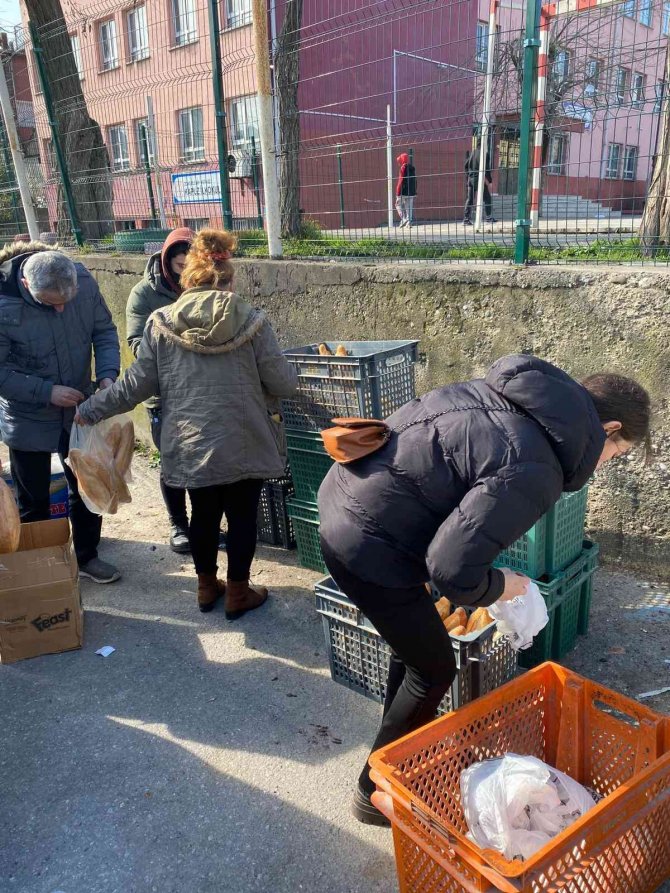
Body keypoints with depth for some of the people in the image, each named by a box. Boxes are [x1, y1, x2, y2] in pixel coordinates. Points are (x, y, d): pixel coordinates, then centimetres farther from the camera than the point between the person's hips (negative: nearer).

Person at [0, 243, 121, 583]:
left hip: (79, 410, 4)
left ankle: (86, 556, 37)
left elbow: (104, 331, -4)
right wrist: (47, 392, -27)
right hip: (28, 419, -3)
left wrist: (107, 374, -19)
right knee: (34, 502, 10)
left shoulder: (84, 281, -17)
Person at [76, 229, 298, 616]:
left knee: (204, 514, 19)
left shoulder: (161, 323, -4)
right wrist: (291, 373, 18)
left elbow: (137, 384, 0)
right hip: (244, 444, -2)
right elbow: (283, 383, -7)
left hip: (190, 446, 3)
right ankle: (237, 593, 27)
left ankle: (207, 587, 36)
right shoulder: (251, 321, -9)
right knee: (242, 515, 13)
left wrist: (91, 410, 14)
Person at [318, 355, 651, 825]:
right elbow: (452, 570, -26)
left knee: (414, 645, 26)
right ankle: (378, 793, 30)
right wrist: (501, 586, -4)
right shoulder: (533, 472, -22)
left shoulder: (510, 393, 5)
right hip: (370, 548, -9)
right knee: (434, 670, 11)